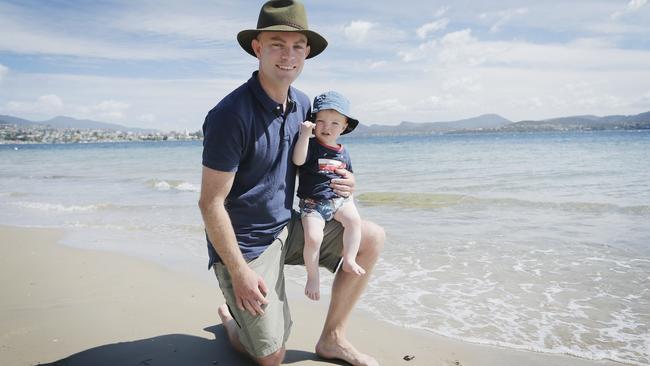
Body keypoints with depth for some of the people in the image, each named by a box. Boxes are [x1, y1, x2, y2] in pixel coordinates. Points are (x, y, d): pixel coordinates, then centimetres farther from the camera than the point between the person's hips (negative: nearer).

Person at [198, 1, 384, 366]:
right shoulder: (231, 115, -24)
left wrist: (340, 181, -5)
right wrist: (240, 273, -18)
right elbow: (211, 203, -20)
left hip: (287, 227, 7)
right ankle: (231, 318, 33)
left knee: (372, 238, -2)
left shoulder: (303, 104, 1)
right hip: (246, 243, -7)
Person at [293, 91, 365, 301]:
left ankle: (349, 260, -10)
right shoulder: (311, 146, -6)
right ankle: (312, 276, -1)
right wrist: (305, 134, -33)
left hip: (338, 199, 5)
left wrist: (349, 199, 18)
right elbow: (298, 160, -27)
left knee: (354, 219, -23)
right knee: (313, 237, -22)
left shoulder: (343, 153, 11)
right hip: (312, 203, -4)